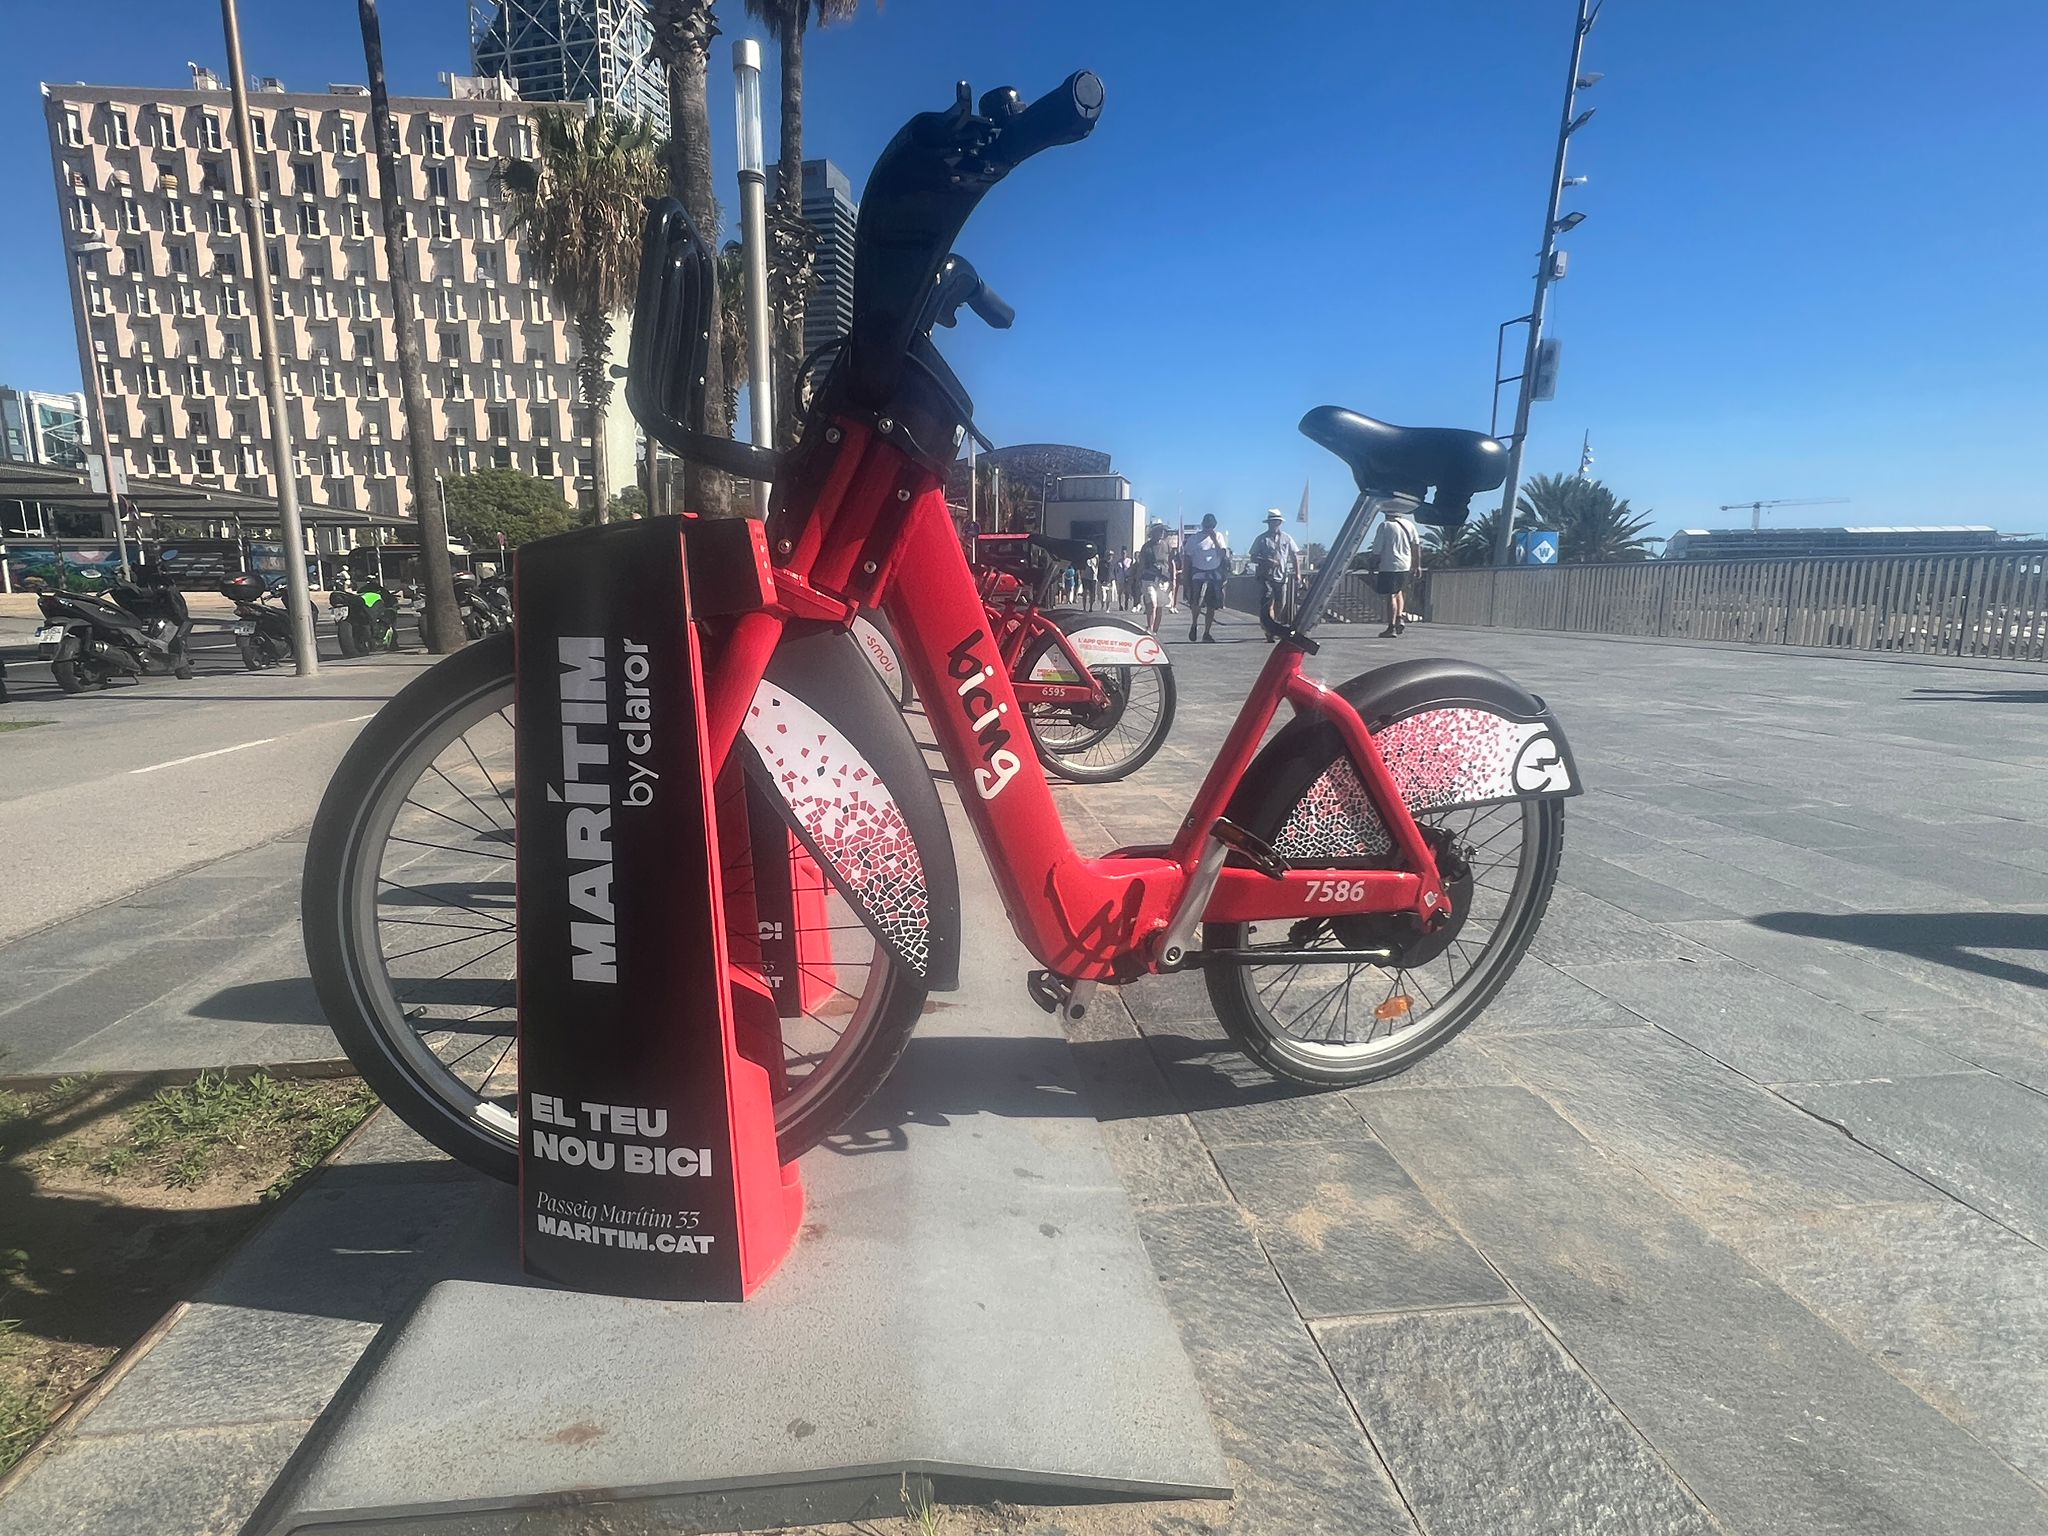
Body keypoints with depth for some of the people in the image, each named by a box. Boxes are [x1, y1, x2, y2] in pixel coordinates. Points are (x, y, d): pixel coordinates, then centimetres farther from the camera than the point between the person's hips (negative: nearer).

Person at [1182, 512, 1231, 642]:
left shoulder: (1219, 536, 8)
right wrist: (1187, 578, 1)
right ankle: (1194, 625, 7)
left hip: (1214, 574, 2)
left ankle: (1207, 633, 13)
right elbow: (1188, 559, 5)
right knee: (1197, 602, -19)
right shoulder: (1195, 538, 3)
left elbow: (1222, 554, -4)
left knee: (1212, 606, 3)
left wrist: (1214, 539, -14)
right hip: (1198, 573, -2)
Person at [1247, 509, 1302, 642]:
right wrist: (1266, 561, -13)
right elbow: (1253, 558, 4)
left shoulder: (1286, 538, 11)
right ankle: (1269, 633, -16)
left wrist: (1297, 573, 3)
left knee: (1281, 605, 8)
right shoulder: (1261, 539, 5)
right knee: (1267, 605, -14)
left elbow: (1294, 556, 13)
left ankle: (1276, 629, 25)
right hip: (1266, 577, -3)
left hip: (1282, 577, 3)